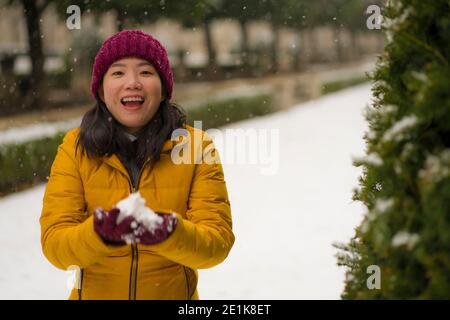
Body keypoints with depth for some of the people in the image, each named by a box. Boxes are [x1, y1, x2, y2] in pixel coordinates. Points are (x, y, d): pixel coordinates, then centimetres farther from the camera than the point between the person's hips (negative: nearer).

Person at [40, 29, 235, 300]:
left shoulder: (196, 145, -11)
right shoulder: (76, 148, -10)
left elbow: (218, 243, -16)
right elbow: (54, 245, -15)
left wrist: (170, 233, -35)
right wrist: (100, 233, -35)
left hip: (174, 293, 0)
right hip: (95, 292, 0)